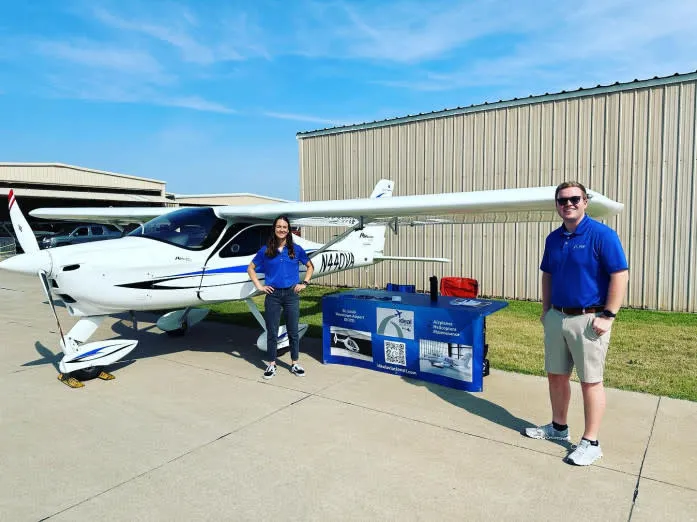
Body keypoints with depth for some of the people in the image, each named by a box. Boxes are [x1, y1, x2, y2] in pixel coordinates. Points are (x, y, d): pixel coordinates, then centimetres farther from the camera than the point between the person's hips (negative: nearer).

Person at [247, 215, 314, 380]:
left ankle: (295, 364, 21)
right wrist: (259, 286, 2)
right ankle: (271, 365, 19)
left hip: (291, 294, 1)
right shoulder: (265, 250, 2)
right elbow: (251, 268, 11)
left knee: (293, 331, 8)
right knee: (272, 332, 6)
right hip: (273, 295, 0)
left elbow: (310, 266, 16)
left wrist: (304, 283, 5)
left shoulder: (296, 249, 3)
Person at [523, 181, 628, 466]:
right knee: (556, 375, 15)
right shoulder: (553, 238, 8)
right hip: (556, 318, 7)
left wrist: (608, 315, -17)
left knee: (590, 381, 3)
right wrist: (545, 310, 13)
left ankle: (591, 442, 16)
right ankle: (558, 427, 32)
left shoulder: (602, 234, -11)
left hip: (588, 319, -6)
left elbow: (620, 275, -14)